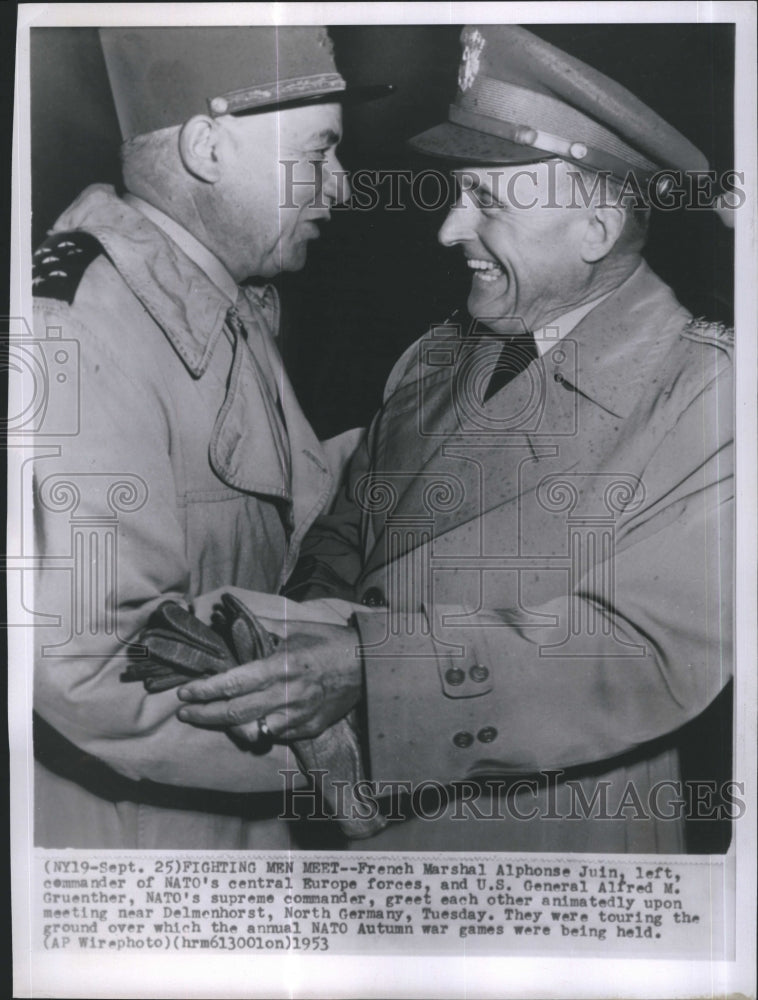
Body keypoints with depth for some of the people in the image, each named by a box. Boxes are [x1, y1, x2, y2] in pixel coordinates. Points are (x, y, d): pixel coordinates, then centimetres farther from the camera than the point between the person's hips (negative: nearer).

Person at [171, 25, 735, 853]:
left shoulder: (707, 394, -17)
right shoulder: (433, 361, 1)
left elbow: (659, 653, -25)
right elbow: (343, 542, 5)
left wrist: (371, 666, -33)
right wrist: (294, 639, -17)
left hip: (564, 834, -4)